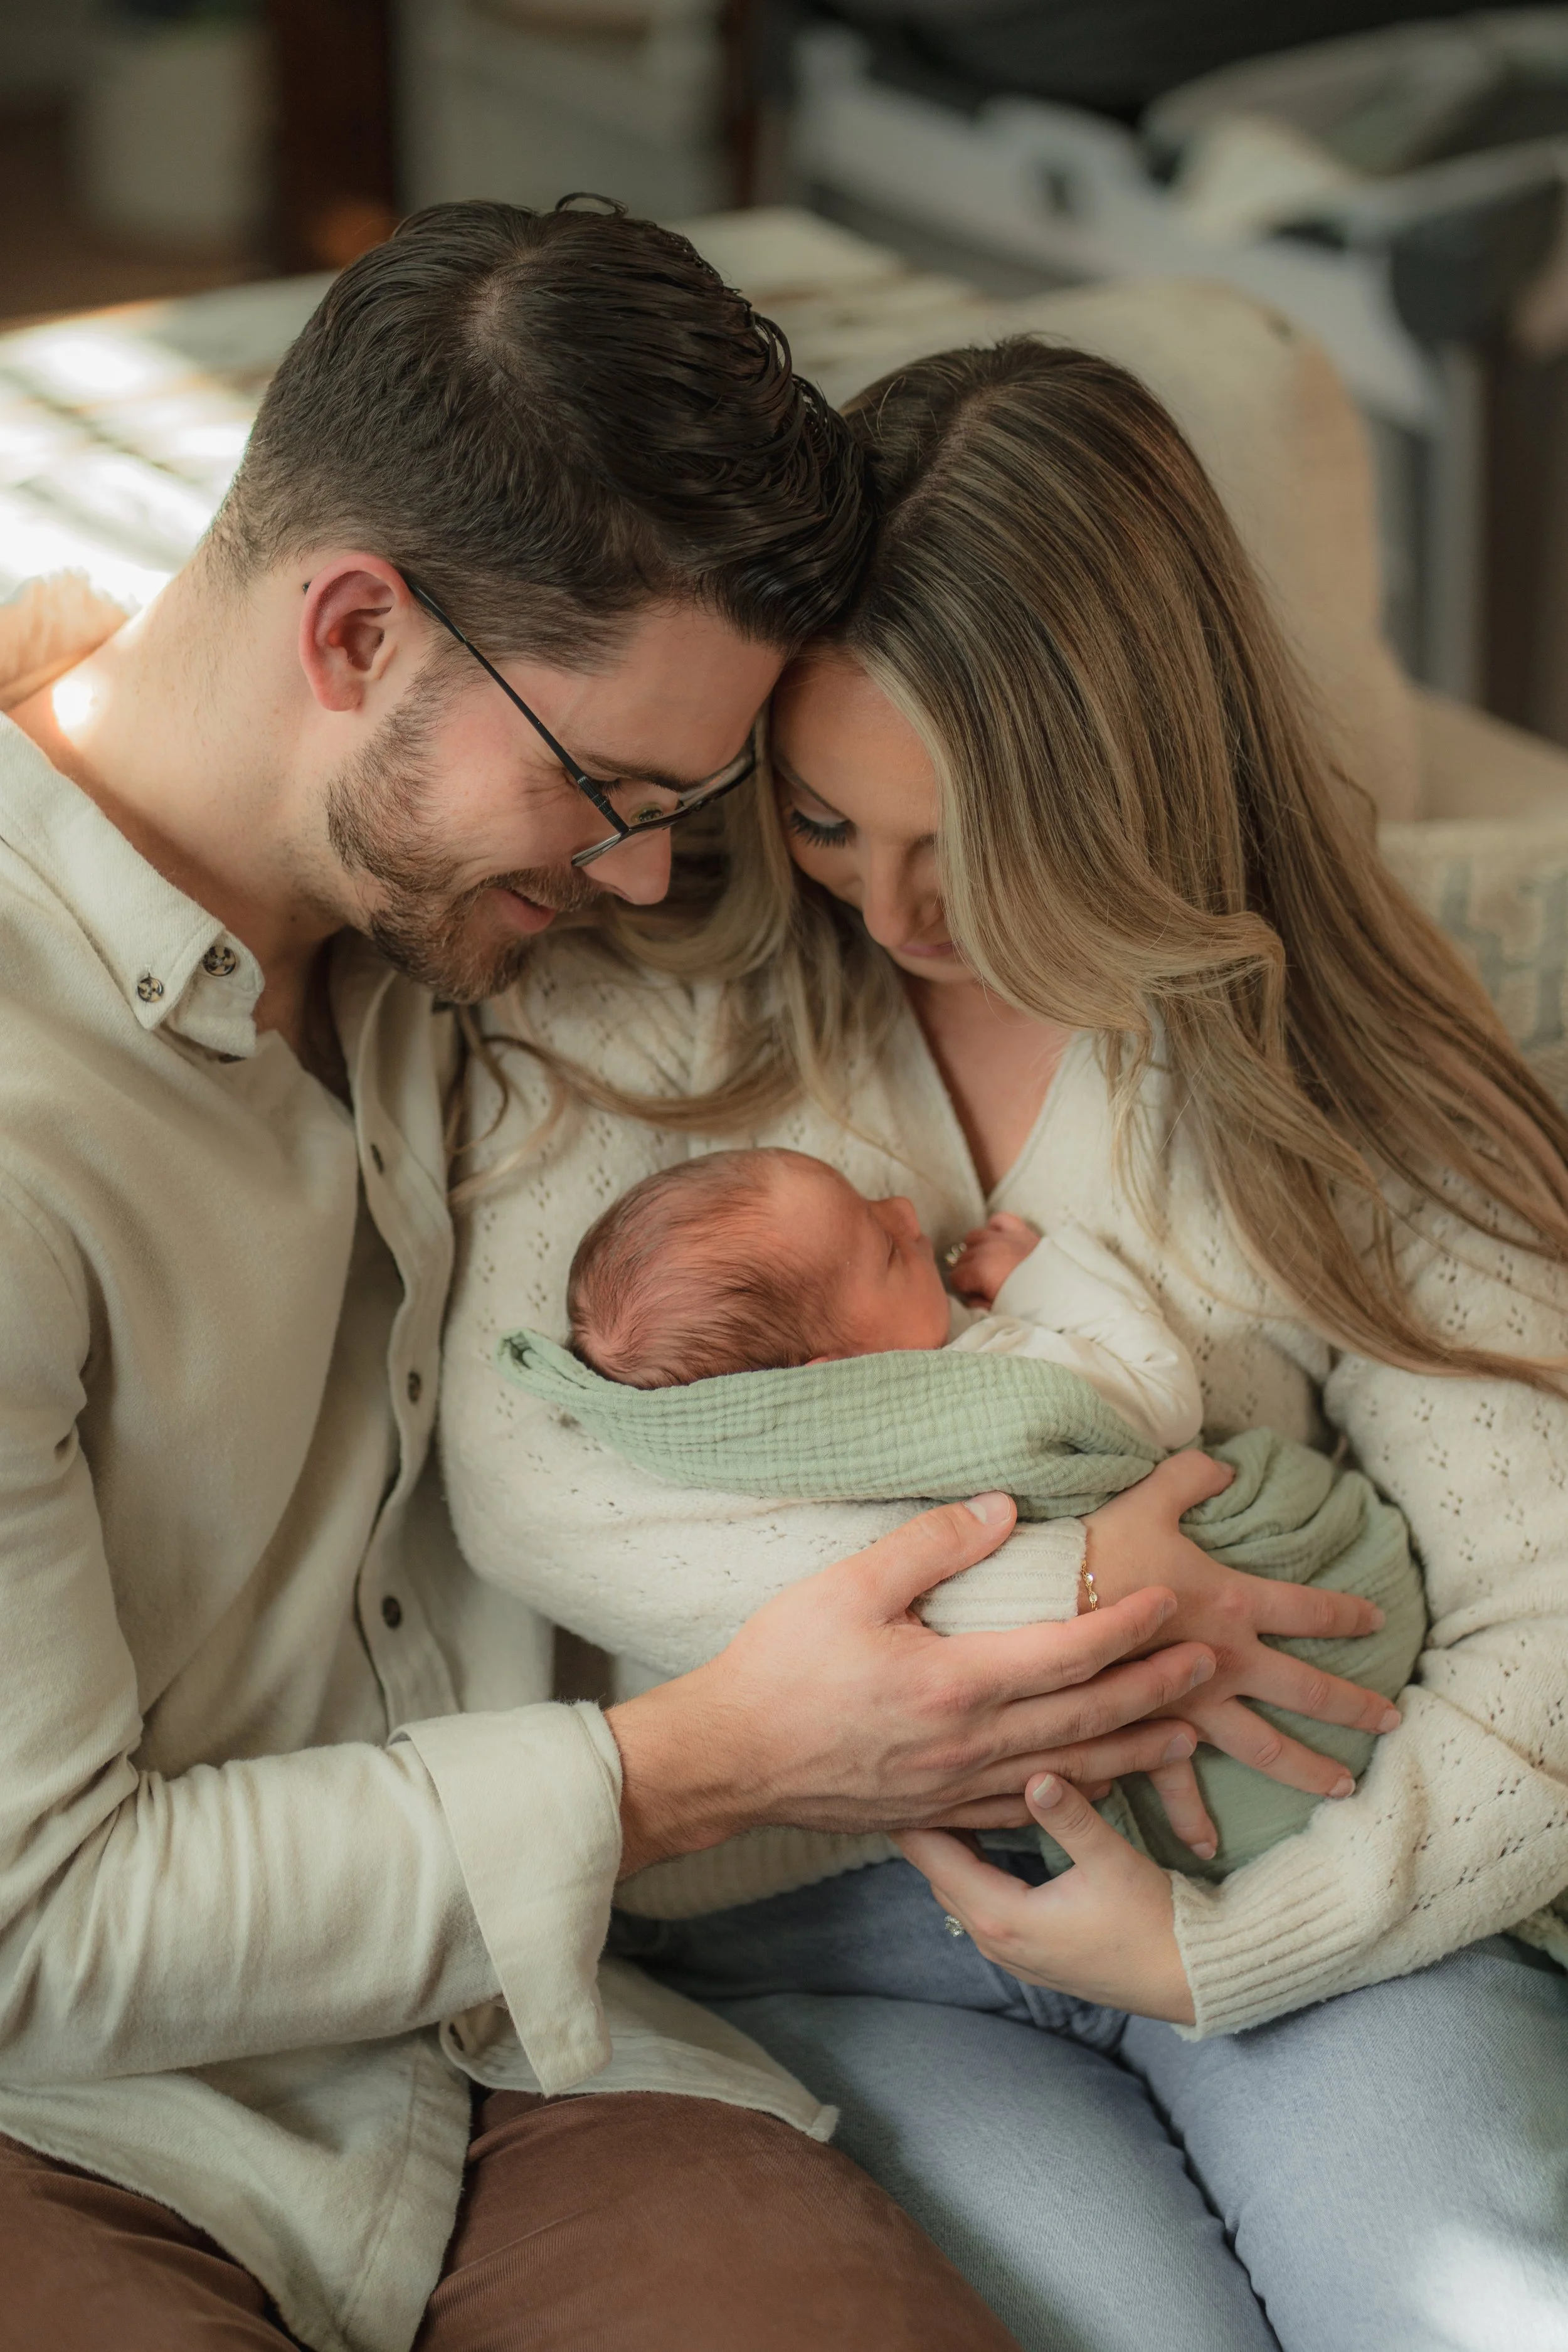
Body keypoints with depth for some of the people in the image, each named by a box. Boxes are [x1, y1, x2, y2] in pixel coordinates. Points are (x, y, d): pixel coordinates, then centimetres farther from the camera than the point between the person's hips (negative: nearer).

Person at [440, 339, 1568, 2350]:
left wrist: (1220, 1951, -17)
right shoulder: (648, 996, -2)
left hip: (1278, 1897, 1)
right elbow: (523, 1474, -15)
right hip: (806, 1919, 0)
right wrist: (1036, 1598, -20)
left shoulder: (1338, 1088, -1)